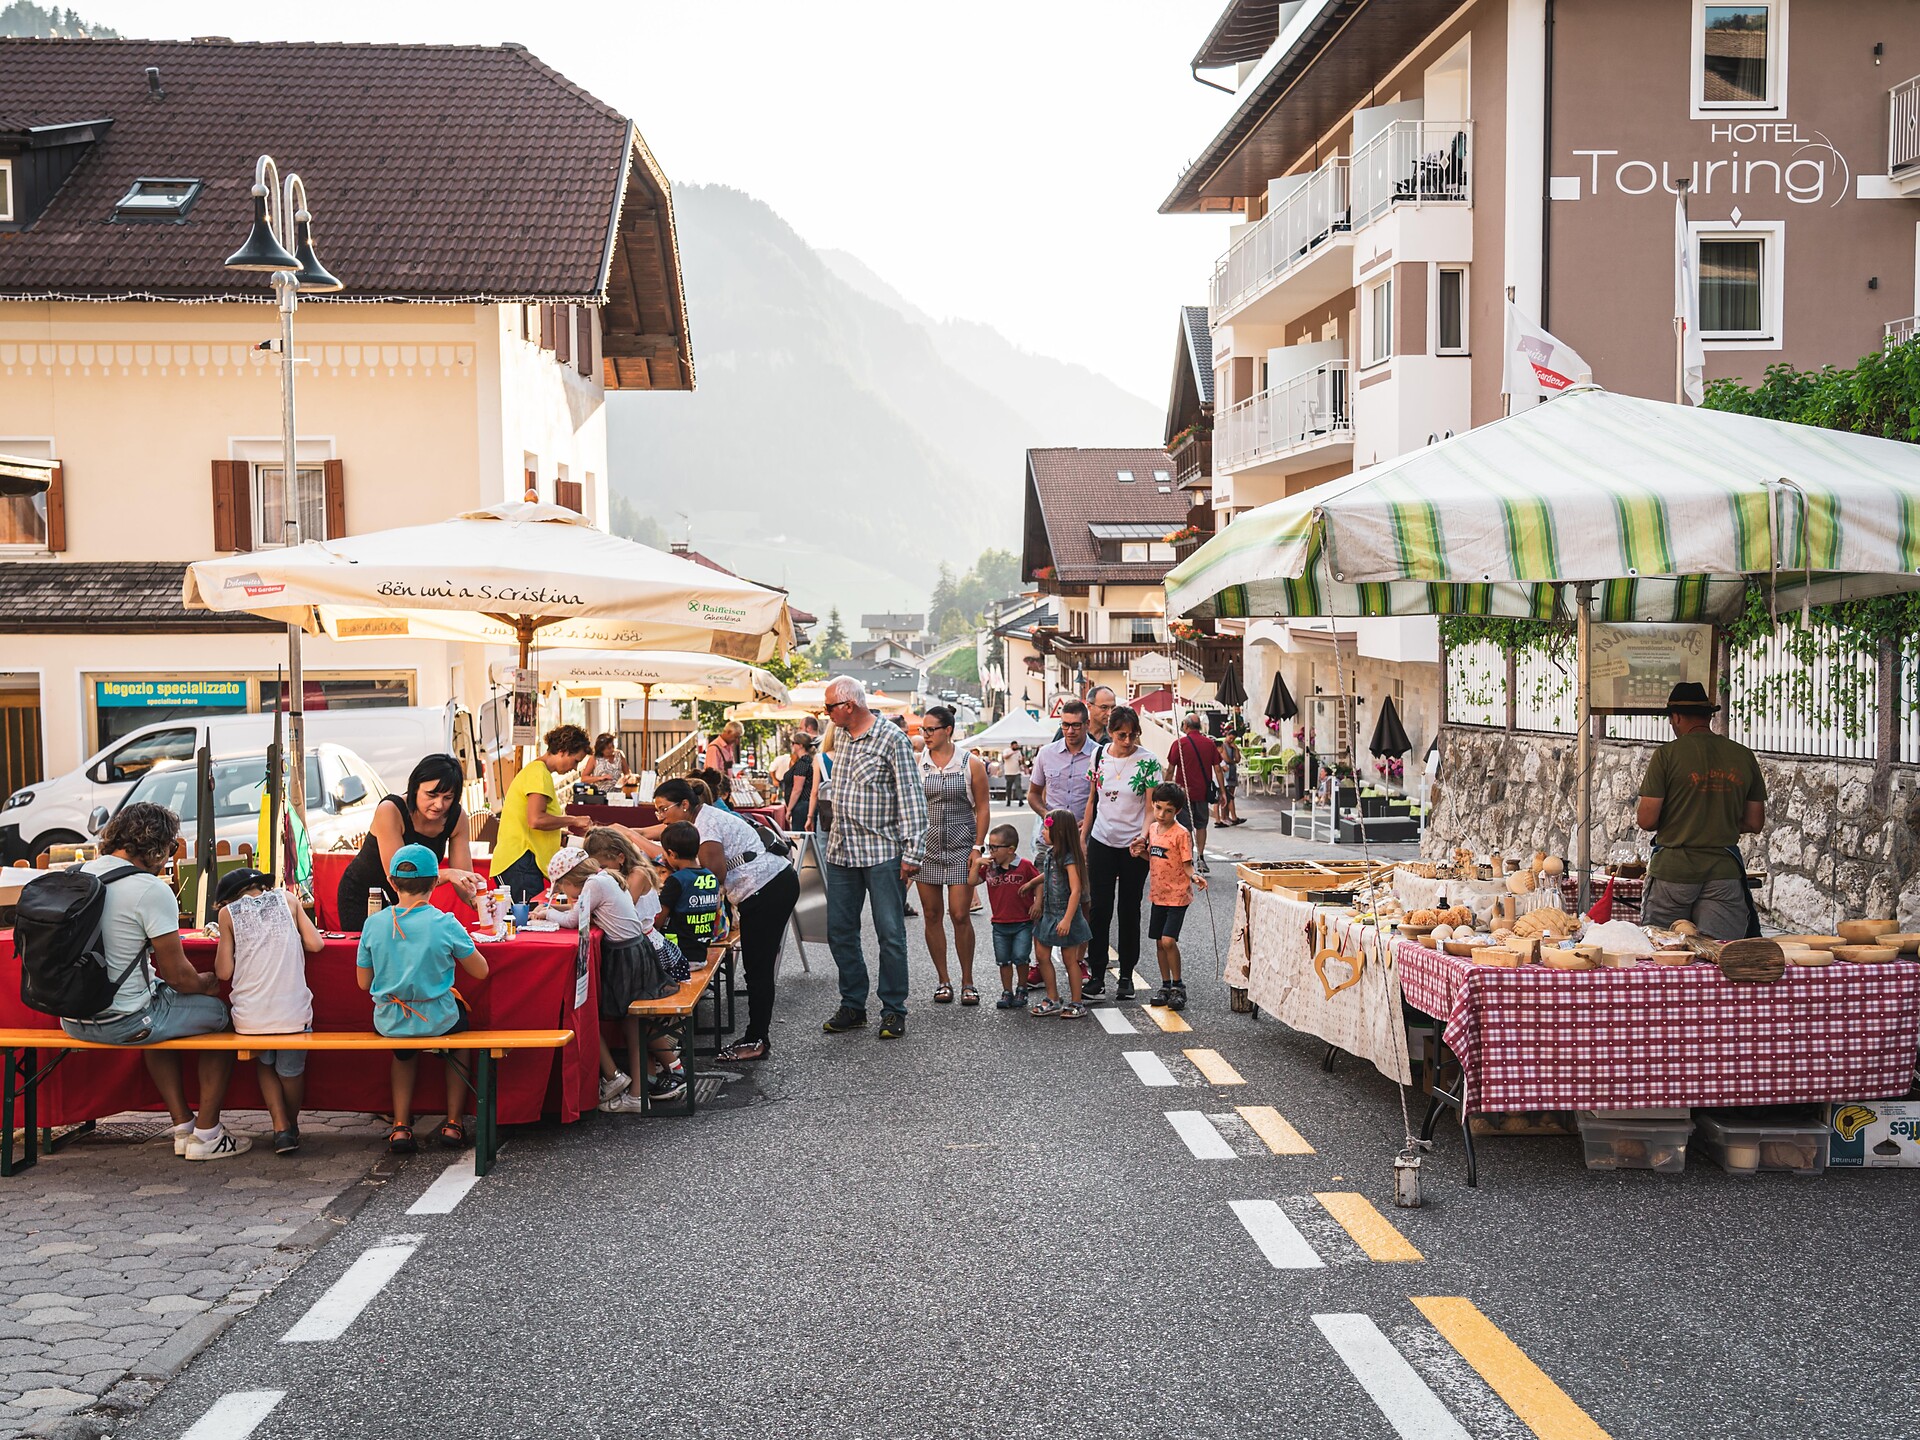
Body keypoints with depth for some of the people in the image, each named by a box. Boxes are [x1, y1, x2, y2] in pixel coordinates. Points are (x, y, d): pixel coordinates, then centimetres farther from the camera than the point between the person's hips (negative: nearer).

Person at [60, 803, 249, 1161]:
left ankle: (183, 1126, 34)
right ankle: (206, 1135, 17)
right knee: (217, 1011, 13)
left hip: (72, 1019, 8)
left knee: (162, 999, 34)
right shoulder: (152, 890, -17)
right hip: (122, 1021, -8)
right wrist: (208, 981, 10)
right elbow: (178, 976, -13)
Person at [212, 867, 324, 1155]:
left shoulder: (228, 913, 4)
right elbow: (315, 944, 5)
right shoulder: (288, 899, 7)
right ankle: (292, 1125, 41)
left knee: (266, 1064, 27)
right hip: (293, 1013, 0)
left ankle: (281, 1129, 17)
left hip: (250, 1019, 0)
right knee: (291, 1071, 24)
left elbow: (224, 971, 3)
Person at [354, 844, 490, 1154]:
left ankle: (401, 1126, 28)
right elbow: (480, 971, -4)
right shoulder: (445, 923, -15)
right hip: (438, 1020, -2)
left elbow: (363, 982, 3)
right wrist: (465, 943, 13)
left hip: (389, 1023, 2)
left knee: (405, 1052, 38)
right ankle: (454, 1122, 32)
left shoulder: (374, 924, -7)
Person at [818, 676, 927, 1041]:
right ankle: (853, 1006, 20)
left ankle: (893, 1011, 8)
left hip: (882, 851, -7)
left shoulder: (892, 738, -10)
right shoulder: (841, 736, 11)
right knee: (840, 931, 9)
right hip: (841, 852, 7)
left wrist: (911, 853, -15)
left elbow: (912, 798, -11)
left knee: (891, 935, -2)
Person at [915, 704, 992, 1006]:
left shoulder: (971, 764, 0)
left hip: (961, 845, -2)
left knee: (960, 915, -5)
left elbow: (983, 808, 2)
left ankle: (967, 981, 8)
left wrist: (978, 847, -6)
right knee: (932, 915, 4)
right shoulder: (918, 764, 4)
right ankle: (943, 980, 15)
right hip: (926, 844, 2)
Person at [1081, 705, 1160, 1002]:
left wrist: (1143, 837, -26)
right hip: (1102, 842, 2)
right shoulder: (1100, 755, 1)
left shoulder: (1148, 761, -9)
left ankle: (1126, 976, 17)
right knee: (1099, 908, -1)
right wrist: (1082, 838, 8)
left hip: (1134, 846, -2)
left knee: (1130, 911, 6)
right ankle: (1096, 975, 6)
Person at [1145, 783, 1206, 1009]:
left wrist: (1194, 876, -32)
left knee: (1168, 941, -15)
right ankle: (1165, 985, 23)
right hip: (1158, 895, 7)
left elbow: (1187, 864, -13)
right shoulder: (1152, 829, 7)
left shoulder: (1181, 834, -14)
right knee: (1159, 942, 10)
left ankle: (1178, 986, 1)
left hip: (1177, 895, -7)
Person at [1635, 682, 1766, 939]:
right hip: (1725, 871, 3)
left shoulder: (1667, 754, -7)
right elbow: (1755, 824, 9)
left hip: (1673, 870, -3)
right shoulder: (1744, 756, 5)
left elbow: (1647, 820, -10)